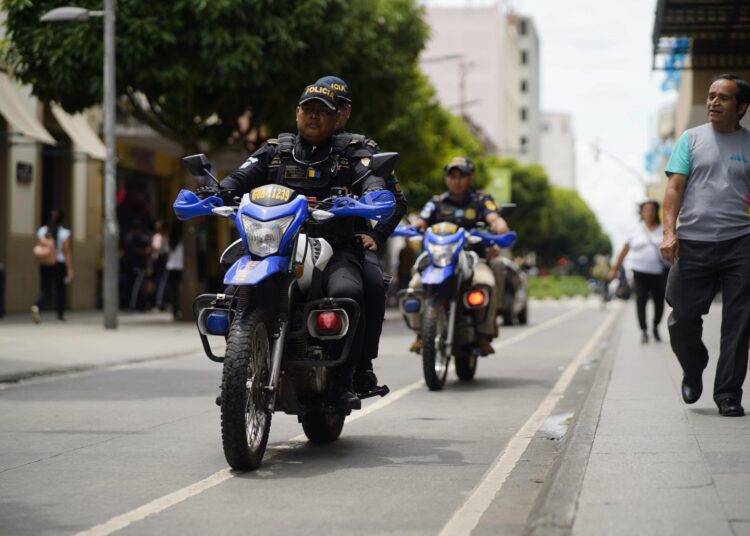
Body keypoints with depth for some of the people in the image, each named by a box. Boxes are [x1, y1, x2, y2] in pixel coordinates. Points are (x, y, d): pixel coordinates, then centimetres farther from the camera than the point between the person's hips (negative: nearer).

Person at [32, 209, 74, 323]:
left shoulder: (42, 231, 2)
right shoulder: (64, 233, -7)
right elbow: (67, 252, -9)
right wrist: (70, 269, -8)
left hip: (44, 265, 2)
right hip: (60, 264, -2)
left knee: (44, 290, 2)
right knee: (60, 289, 13)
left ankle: (37, 306, -26)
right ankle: (60, 314, 22)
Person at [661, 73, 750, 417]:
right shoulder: (691, 139, 9)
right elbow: (675, 187, 3)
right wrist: (669, 231, -10)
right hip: (692, 243, 0)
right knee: (682, 318, 1)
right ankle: (693, 370, 29)